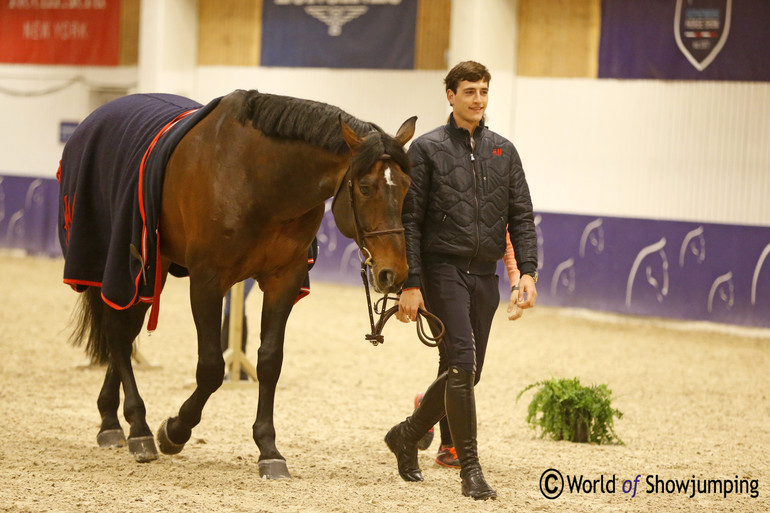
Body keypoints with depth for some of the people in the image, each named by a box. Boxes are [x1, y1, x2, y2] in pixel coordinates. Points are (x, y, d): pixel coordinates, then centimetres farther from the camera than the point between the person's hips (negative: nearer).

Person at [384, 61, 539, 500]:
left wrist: (528, 271, -5)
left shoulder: (504, 151, 11)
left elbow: (521, 216, 9)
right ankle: (470, 470, -14)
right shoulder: (428, 149, -1)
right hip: (443, 270, -5)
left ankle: (407, 435, 33)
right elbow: (410, 220, -4)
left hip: (485, 275, 5)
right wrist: (411, 283, -12)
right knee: (462, 362, -17)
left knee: (464, 374, 10)